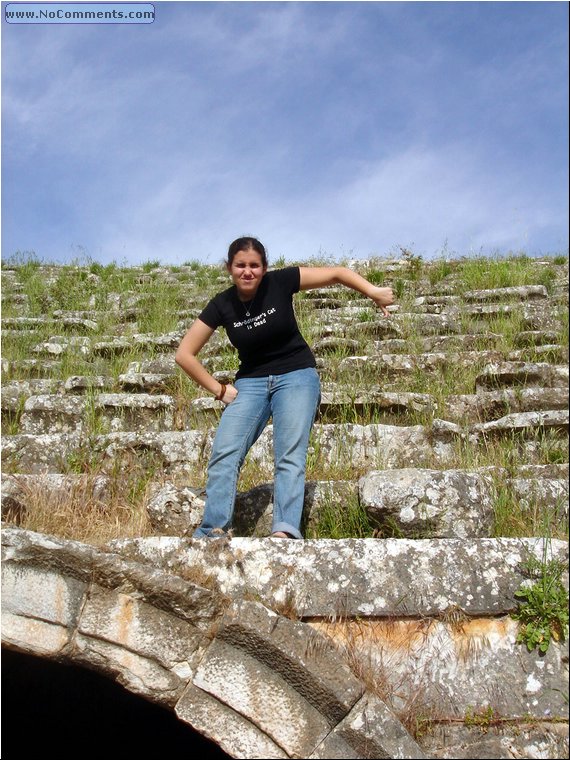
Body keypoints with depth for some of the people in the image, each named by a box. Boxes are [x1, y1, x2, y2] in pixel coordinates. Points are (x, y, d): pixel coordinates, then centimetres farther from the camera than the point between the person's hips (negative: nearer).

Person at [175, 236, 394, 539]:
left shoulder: (280, 282, -10)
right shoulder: (221, 305, -5)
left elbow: (336, 273, -7)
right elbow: (184, 354, -1)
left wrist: (374, 292, -19)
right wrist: (219, 389, -3)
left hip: (296, 376, -2)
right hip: (250, 381, 2)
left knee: (290, 456, -20)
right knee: (224, 454, -17)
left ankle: (285, 531, -31)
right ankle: (212, 531, -21)